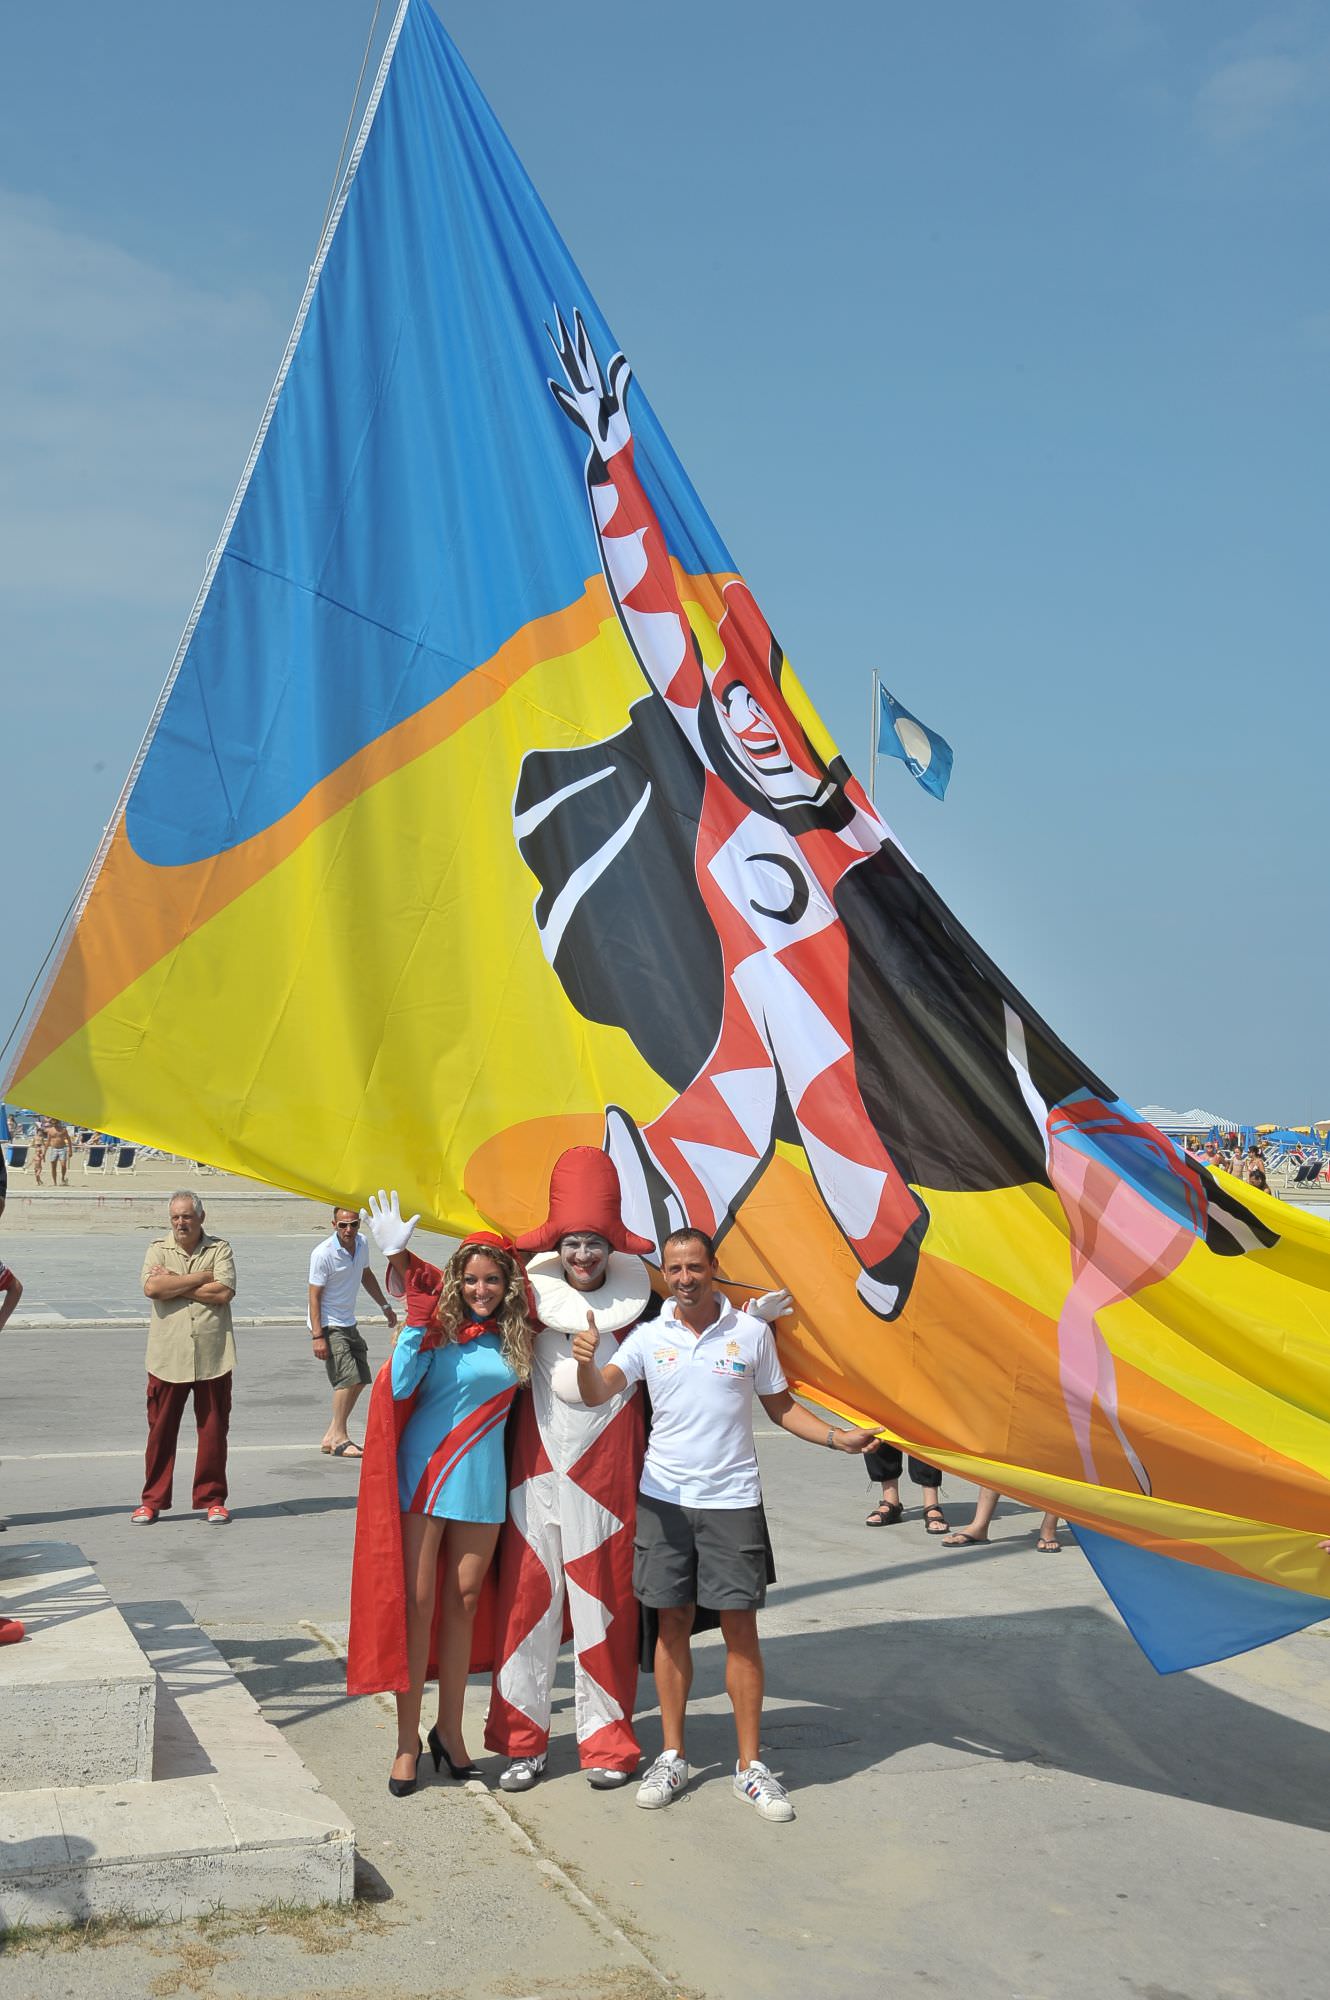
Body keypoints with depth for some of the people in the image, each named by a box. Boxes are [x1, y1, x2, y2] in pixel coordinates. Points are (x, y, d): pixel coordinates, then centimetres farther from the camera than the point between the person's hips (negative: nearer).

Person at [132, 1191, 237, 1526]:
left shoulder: (220, 1249, 5)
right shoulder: (158, 1250, 7)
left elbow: (223, 1293, -10)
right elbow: (151, 1288, -12)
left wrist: (174, 1283, -8)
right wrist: (201, 1278, -10)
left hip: (212, 1357, 0)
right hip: (167, 1357, 0)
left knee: (213, 1430, 5)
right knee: (160, 1431, 5)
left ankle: (212, 1499, 17)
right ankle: (152, 1501, 16)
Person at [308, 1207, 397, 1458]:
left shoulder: (362, 1244, 1)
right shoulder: (323, 1254, -20)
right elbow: (314, 1296, -19)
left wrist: (385, 1306, 24)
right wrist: (318, 1337, -25)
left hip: (348, 1324, 8)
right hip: (328, 1325, -8)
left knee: (360, 1380, 9)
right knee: (348, 1378, -16)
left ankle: (331, 1436, 17)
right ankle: (339, 1438, -7)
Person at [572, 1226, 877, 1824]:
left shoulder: (751, 1332, 1)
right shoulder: (649, 1337, 1)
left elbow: (781, 1405, 9)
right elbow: (597, 1393, -10)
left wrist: (838, 1437, -4)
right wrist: (586, 1360, -32)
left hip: (732, 1500, -1)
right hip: (663, 1499, 1)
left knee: (740, 1628, 0)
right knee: (673, 1624, 8)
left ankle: (750, 1765, 10)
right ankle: (672, 1757, 20)